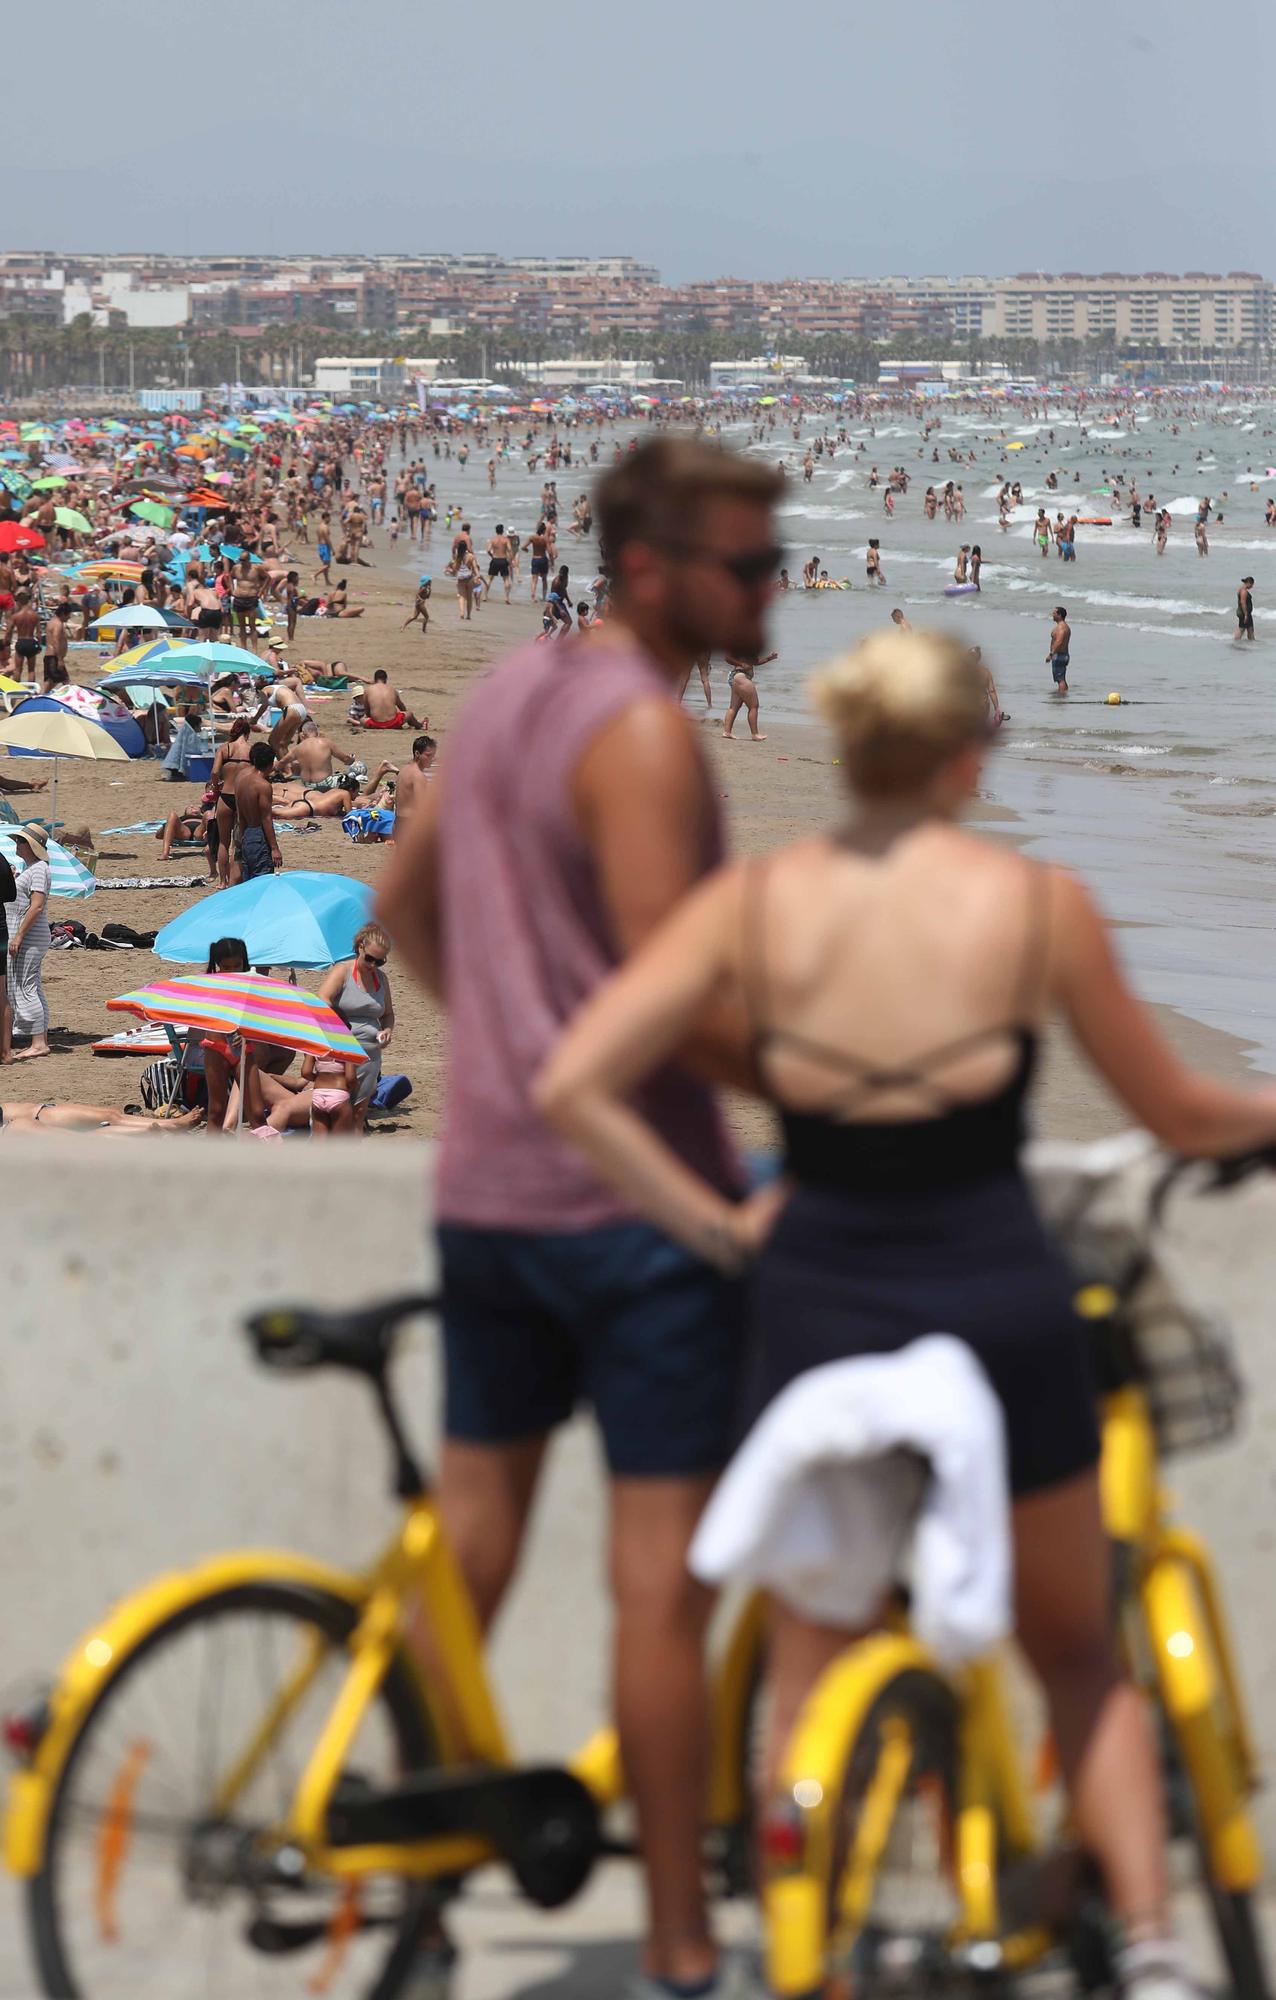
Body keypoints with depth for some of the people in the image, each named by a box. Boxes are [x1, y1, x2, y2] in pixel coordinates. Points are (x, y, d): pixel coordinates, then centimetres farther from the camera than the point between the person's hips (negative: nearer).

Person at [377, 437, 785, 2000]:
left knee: (472, 1534, 17)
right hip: (633, 1191, -9)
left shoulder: (506, 694, 11)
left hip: (485, 1181, 9)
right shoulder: (644, 732, -17)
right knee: (661, 1566, -5)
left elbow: (401, 903, 22)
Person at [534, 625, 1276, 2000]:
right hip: (1000, 1307, 0)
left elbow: (572, 1085, -11)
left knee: (810, 1676, 18)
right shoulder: (1038, 904, -6)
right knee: (1079, 1652, 21)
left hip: (818, 1307, 1)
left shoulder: (754, 904, -3)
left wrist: (717, 1225, -2)